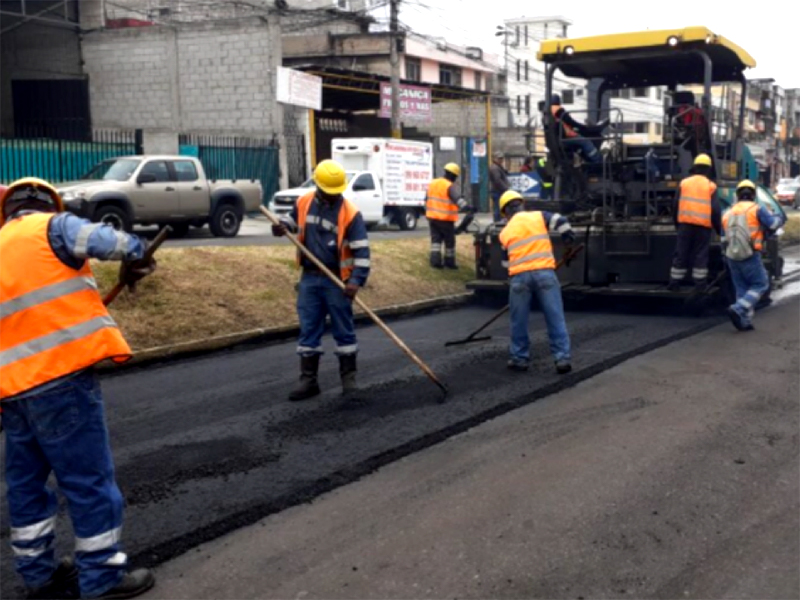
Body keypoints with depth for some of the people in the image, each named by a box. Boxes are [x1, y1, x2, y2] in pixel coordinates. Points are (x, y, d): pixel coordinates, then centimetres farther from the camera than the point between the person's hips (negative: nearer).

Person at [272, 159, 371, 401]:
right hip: (309, 278, 4)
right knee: (308, 330, 8)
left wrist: (356, 280, -25)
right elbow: (291, 220, 20)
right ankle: (308, 380, 16)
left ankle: (349, 379, 14)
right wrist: (281, 226, -4)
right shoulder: (303, 203, 1)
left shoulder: (350, 213, -13)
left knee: (343, 330, 4)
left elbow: (361, 250, -14)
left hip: (336, 280, -4)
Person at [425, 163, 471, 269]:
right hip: (445, 219, -6)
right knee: (449, 241, 8)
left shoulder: (432, 183, 10)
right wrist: (465, 206, -43)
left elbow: (427, 199, 21)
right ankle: (449, 262, 16)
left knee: (436, 239, 10)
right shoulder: (450, 187, -14)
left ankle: (435, 260, -2)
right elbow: (457, 198, -31)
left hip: (432, 217, 6)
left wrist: (427, 212, 33)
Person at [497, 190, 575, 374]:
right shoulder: (539, 216, 10)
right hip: (544, 272, -1)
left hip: (519, 277, 1)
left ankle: (520, 358, 19)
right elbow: (560, 222, 0)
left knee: (519, 321, 13)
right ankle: (563, 358, 0)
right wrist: (570, 241, 14)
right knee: (556, 318, 2)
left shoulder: (505, 232, 17)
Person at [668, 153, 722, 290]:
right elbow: (715, 210, -2)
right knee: (701, 256, 2)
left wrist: (677, 224, 17)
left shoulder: (684, 183, 8)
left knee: (681, 255, 5)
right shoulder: (711, 186, 2)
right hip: (704, 226, -2)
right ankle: (699, 284, 2)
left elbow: (676, 206, 8)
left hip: (685, 224, 2)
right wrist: (719, 229, 5)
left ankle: (674, 284, 6)